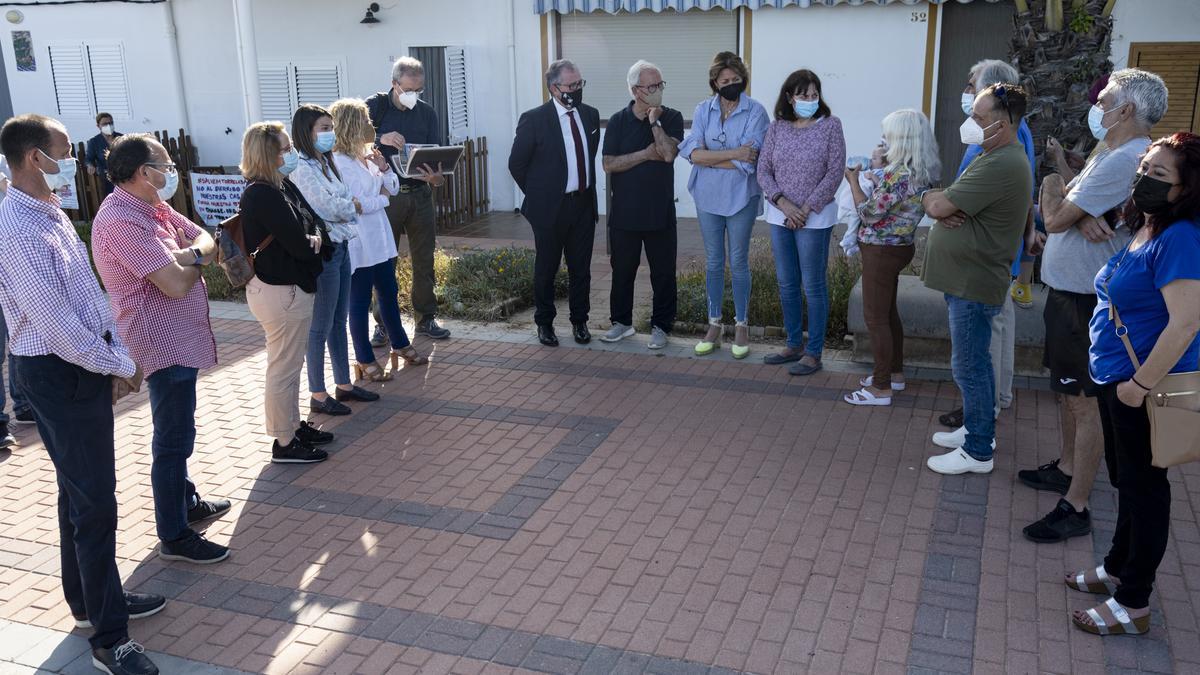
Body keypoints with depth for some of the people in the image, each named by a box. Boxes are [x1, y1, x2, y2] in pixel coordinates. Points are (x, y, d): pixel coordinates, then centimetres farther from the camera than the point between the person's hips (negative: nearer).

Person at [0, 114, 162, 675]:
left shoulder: (52, 214, 10)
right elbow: (56, 324, -23)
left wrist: (118, 356, 5)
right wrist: (119, 365, -12)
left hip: (88, 366, 10)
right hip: (58, 375, -10)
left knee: (81, 491, 20)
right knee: (94, 502, -4)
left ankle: (86, 597, 36)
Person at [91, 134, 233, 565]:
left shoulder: (153, 208, 8)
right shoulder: (121, 220, -23)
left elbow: (207, 240, 7)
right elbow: (176, 283, -28)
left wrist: (190, 253, -15)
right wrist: (195, 262, -6)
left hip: (180, 338, 10)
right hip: (164, 342, -10)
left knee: (178, 431, 23)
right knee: (174, 439, -2)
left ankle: (186, 502, 40)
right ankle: (174, 537, 8)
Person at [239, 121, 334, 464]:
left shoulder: (282, 187, 8)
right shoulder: (263, 195, -22)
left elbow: (314, 222, 9)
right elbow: (299, 245, -24)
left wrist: (314, 238, -11)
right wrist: (315, 241, -3)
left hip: (289, 288, 10)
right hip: (281, 293, -10)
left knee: (289, 366, 21)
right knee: (284, 369, 1)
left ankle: (294, 425, 36)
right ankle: (285, 443, 13)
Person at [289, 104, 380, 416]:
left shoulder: (324, 162, 13)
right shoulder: (301, 168, -15)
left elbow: (341, 199, 11)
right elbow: (324, 206, -19)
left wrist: (346, 205, -9)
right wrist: (352, 205, -4)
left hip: (340, 247, 9)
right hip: (322, 252, -9)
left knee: (339, 321, 16)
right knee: (321, 327, 1)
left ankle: (344, 385, 27)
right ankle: (318, 395, 11)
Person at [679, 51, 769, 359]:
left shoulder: (755, 111, -7)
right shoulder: (703, 110, 2)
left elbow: (748, 162, -18)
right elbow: (694, 153, -11)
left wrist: (709, 158, -13)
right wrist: (733, 154, -19)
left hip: (741, 197, -3)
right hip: (708, 196, 3)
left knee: (738, 262, 6)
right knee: (713, 263, 10)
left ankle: (741, 327, 19)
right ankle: (714, 326, 21)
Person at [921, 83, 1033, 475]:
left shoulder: (1001, 165, -22)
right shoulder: (999, 157, 14)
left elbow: (936, 205, -23)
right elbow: (944, 206, 11)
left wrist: (932, 199, -1)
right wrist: (945, 210, -11)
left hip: (975, 284, -11)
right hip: (968, 278, 11)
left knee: (969, 367, -1)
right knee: (975, 364, 20)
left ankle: (978, 452, 10)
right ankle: (977, 431, 33)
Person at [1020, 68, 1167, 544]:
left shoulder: (1123, 160, -22)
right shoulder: (1110, 153, 13)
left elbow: (1053, 219, -22)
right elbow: (1064, 212, 7)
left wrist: (1052, 188, -1)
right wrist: (1078, 215, -17)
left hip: (1087, 301, -11)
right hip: (1069, 291, 11)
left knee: (1084, 402, -4)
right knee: (1066, 390, 22)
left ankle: (1076, 508, 3)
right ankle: (1067, 469, 38)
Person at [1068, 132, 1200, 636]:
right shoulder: (1144, 230, 9)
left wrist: (1140, 383, -25)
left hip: (1145, 387, -9)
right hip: (1116, 378, 9)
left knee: (1142, 487, 3)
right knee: (1126, 480, 21)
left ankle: (1134, 604, 16)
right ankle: (1118, 569, 39)